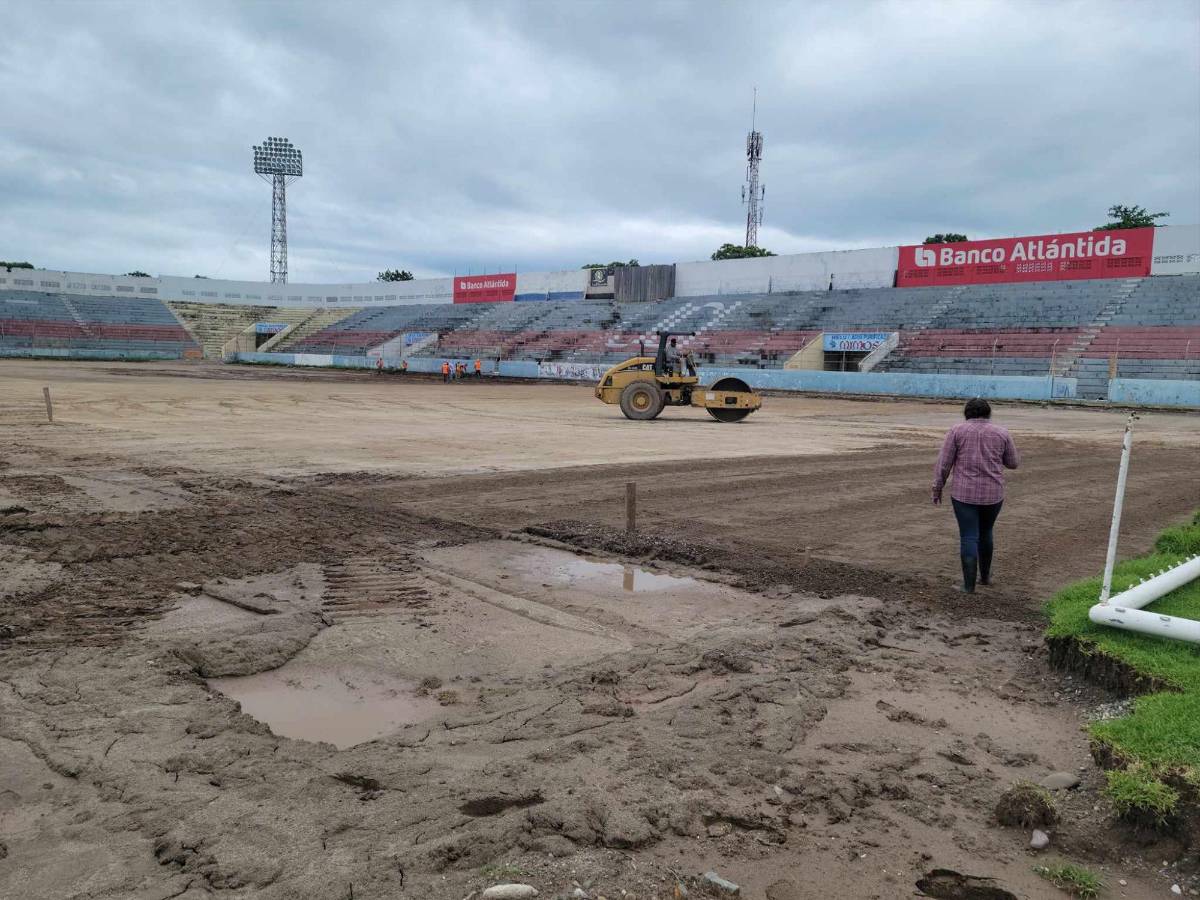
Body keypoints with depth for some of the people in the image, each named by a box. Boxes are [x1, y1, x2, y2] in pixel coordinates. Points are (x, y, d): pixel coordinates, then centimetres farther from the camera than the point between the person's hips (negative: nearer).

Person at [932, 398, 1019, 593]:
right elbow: (1013, 463, 11)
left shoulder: (957, 431, -5)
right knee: (985, 532, 23)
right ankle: (985, 575, 34)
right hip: (992, 494, 3)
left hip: (964, 493, -2)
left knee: (968, 538, 1)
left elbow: (943, 463, -6)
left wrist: (937, 488, 3)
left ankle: (969, 585, -1)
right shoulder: (1001, 433, 1)